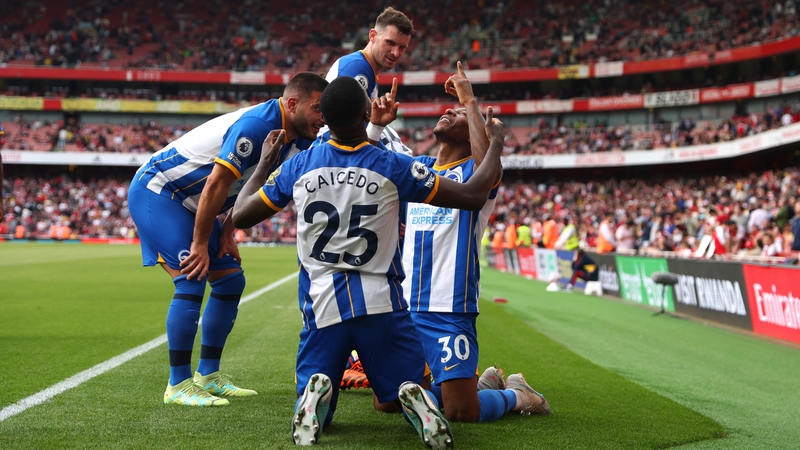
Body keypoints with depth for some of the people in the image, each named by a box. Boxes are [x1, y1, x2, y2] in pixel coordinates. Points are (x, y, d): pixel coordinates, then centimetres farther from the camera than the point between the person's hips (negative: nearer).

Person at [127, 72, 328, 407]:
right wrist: (199, 245, -22)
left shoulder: (295, 140, 1)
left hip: (190, 203, 10)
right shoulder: (257, 125, -29)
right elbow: (216, 185, -28)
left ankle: (208, 376, 15)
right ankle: (178, 384, -11)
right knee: (191, 280, -19)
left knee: (230, 280, 7)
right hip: (156, 191, -10)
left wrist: (227, 234, 4)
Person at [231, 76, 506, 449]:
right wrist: (496, 143, 14)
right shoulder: (393, 166, -6)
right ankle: (413, 398, -21)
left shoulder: (297, 167, 0)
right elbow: (473, 197, -2)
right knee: (409, 389, 16)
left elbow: (240, 216, 12)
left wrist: (264, 162, 26)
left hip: (322, 308, 2)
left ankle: (315, 392, -20)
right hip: (381, 305, -2)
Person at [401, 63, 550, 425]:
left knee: (461, 413, -8)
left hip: (449, 310, -6)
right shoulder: (415, 167, 15)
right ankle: (480, 383, 29)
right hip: (402, 304, 6)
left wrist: (470, 101, -18)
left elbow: (489, 166, -26)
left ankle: (515, 395, 25)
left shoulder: (474, 171, -3)